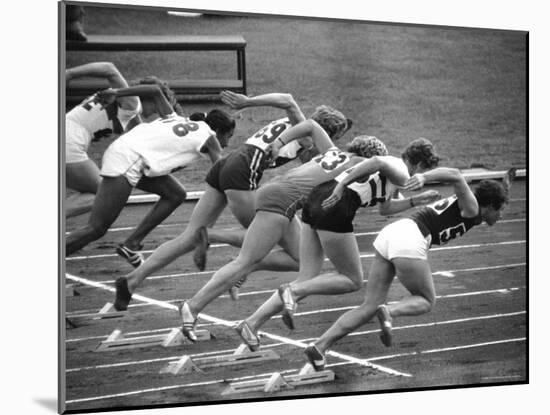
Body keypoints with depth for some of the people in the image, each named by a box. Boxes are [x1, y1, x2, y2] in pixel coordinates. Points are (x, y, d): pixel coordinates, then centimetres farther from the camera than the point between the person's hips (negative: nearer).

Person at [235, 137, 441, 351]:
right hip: (334, 209, -9)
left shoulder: (393, 165, 29)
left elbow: (384, 208, 40)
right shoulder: (402, 175, 1)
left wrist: (416, 201, 35)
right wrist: (342, 186, -25)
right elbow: (378, 161, -21)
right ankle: (293, 291, -9)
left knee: (307, 280, 9)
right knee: (353, 281, 5)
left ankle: (252, 323, 0)